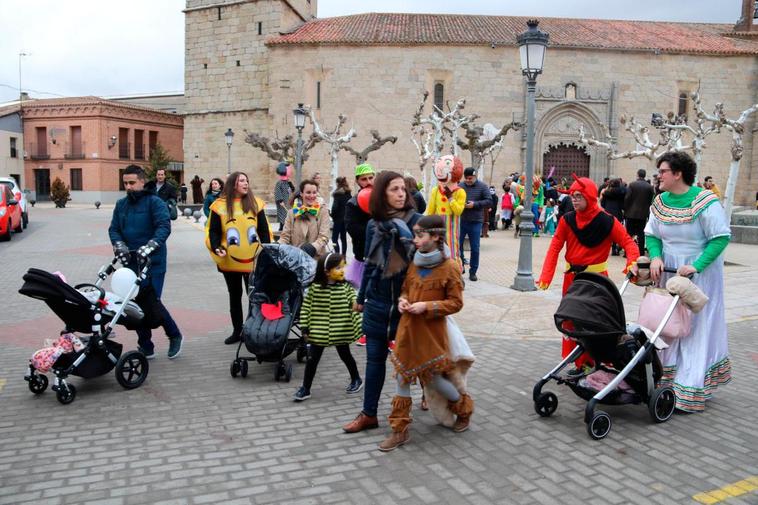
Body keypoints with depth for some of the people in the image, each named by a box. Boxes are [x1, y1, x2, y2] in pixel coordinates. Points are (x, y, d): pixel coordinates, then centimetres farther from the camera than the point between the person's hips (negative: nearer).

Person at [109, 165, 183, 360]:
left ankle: (174, 335, 13)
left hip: (153, 262, -6)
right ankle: (145, 347, 21)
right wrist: (119, 244, -14)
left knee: (152, 302, -12)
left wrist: (151, 245, -33)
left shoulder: (154, 202, -5)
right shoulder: (121, 204, 12)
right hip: (130, 262, 6)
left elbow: (164, 226, -17)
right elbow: (114, 229, 8)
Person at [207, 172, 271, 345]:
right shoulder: (220, 205, -1)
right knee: (235, 296, 12)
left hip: (253, 260, 0)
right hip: (230, 261, 0)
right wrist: (216, 248, -17)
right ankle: (237, 331, 23)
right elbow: (213, 231, -1)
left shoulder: (255, 203, 3)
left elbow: (264, 230, 5)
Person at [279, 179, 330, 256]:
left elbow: (324, 237, -8)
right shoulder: (292, 213, 7)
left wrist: (312, 248, -26)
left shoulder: (323, 212, 1)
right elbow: (285, 236, 4)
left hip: (316, 257, -2)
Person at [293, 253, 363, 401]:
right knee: (312, 359, 5)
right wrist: (305, 328, -4)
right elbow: (306, 308, -3)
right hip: (318, 332, 0)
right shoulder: (314, 288, -9)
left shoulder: (346, 287, -7)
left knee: (345, 356, 16)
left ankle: (356, 379, 39)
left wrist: (360, 326, -14)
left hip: (340, 332, 0)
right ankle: (305, 388, 18)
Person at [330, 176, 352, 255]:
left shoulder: (338, 194, -13)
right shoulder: (349, 194, 7)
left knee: (334, 238, -2)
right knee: (343, 238, 13)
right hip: (346, 219, 7)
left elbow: (335, 207, -18)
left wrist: (332, 215, -3)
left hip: (338, 219, -7)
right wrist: (347, 215, 13)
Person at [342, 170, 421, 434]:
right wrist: (361, 297, 18)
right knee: (375, 357, 10)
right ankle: (369, 414, 22)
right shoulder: (374, 224, 2)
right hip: (378, 300, 4)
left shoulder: (416, 220, -9)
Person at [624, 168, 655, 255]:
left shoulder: (632, 185, -8)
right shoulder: (650, 187, -1)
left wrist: (625, 210, 2)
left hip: (631, 213, -2)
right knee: (641, 233, 7)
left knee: (629, 233, 4)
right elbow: (651, 201, 0)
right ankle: (641, 252, 6)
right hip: (643, 214, 2)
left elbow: (627, 199, -8)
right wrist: (647, 211, 11)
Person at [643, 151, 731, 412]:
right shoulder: (660, 202, 2)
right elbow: (652, 234, 7)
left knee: (696, 327, -1)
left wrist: (696, 266, -24)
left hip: (700, 273, -6)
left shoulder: (704, 201, -16)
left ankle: (691, 392, 4)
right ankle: (671, 379, 19)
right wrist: (655, 256, -12)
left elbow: (721, 237, -17)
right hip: (669, 271, 6)